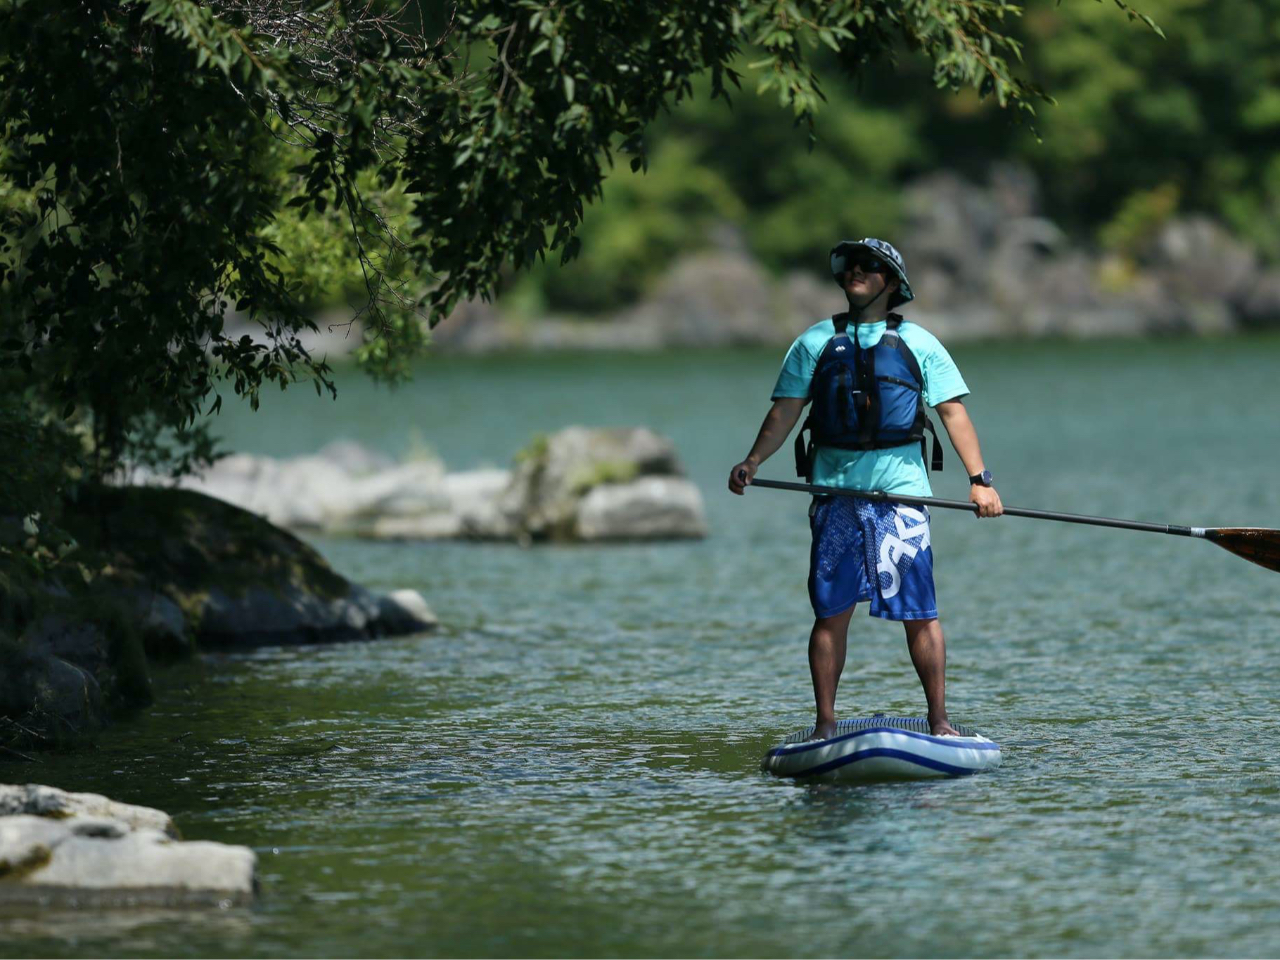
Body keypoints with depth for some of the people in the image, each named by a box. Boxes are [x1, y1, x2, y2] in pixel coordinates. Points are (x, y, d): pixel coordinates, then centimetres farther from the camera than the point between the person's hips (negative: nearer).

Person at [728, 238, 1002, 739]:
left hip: (901, 491, -1)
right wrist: (752, 462, -6)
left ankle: (939, 721, 2)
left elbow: (953, 412, 5)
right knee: (831, 611, 1)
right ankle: (825, 725, 6)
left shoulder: (918, 344, 9)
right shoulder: (815, 342, 12)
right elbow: (785, 411, 10)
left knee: (919, 612, -3)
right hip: (835, 491, 1)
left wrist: (979, 479, -5)